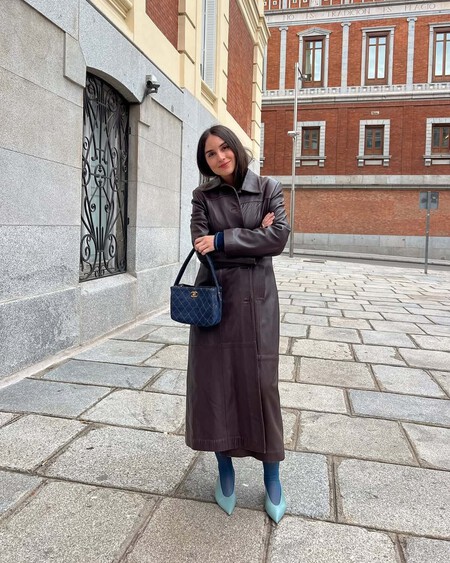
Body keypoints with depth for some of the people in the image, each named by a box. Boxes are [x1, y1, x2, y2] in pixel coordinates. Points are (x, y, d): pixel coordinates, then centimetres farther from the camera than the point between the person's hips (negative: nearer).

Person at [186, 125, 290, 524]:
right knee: (214, 381, 4)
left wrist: (223, 240, -13)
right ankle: (225, 469, 24)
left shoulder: (269, 188, 4)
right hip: (214, 295, 2)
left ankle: (272, 475, 19)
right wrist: (253, 237, -11)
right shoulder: (203, 196, 6)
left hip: (256, 296, -1)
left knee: (261, 382, 1)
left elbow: (279, 238, -10)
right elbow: (202, 243, -7)